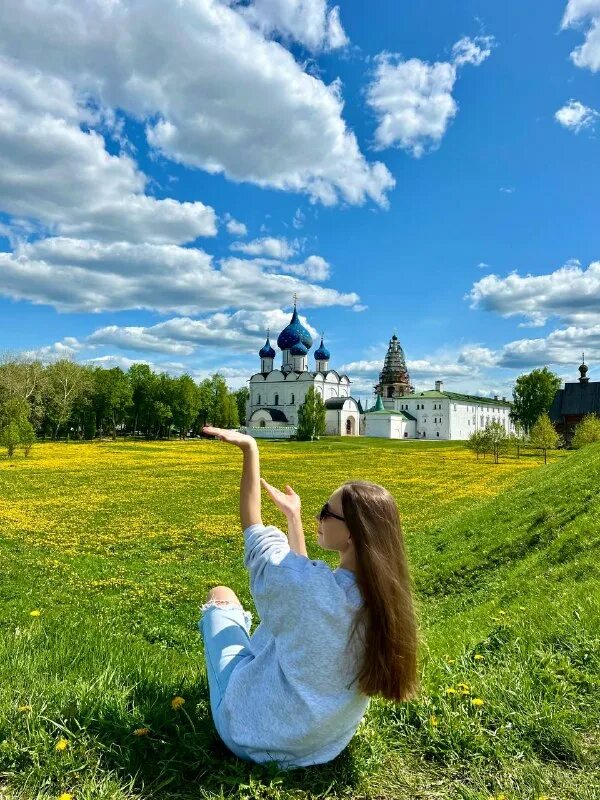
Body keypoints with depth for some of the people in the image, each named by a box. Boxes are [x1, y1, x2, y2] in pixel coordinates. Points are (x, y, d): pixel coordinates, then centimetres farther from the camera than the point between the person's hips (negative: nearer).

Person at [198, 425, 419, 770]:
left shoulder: (308, 584, -34)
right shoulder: (386, 596, -16)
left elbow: (255, 534, -14)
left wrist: (250, 449, -11)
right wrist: (293, 515, 10)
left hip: (259, 738, -5)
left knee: (221, 596, 14)